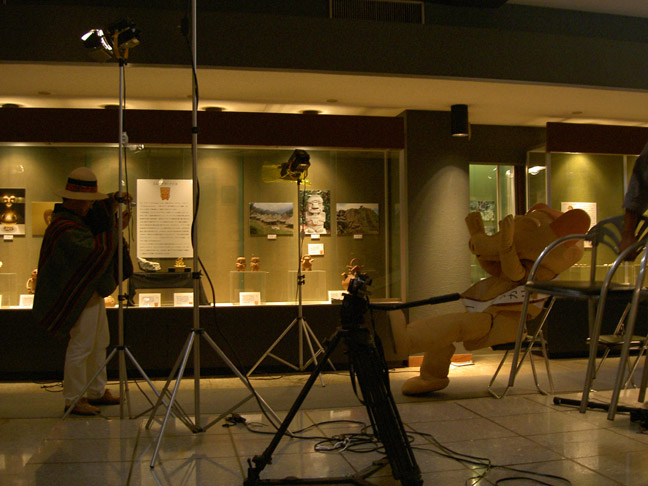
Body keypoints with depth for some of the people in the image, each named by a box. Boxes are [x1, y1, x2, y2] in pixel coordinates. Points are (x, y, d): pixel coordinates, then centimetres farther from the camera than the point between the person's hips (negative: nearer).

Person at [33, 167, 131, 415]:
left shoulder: (76, 216, 8)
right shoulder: (65, 228, -23)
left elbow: (98, 215, 24)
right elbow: (95, 248, -32)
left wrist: (113, 202, 4)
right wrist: (118, 228, -23)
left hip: (91, 291, 11)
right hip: (81, 295, -11)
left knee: (99, 342, 17)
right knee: (81, 346, -3)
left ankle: (97, 392, 28)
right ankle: (73, 399, 8)